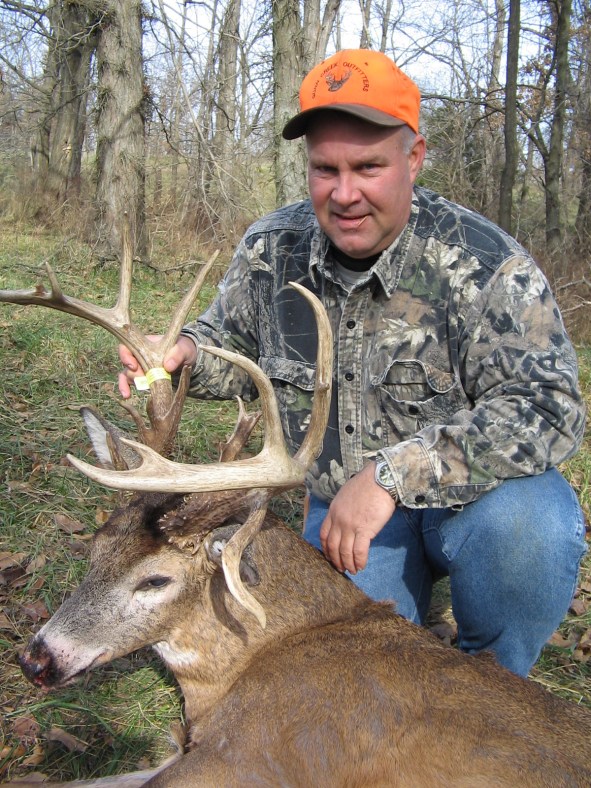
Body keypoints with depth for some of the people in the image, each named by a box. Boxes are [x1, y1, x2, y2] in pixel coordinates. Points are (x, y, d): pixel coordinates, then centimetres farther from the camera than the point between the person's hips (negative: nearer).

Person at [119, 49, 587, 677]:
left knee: (524, 521, -35)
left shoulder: (484, 266, -22)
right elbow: (235, 345, 10)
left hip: (467, 497, -2)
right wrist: (186, 354, -15)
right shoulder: (271, 249, -7)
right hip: (340, 507, 3)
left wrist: (393, 472, -40)